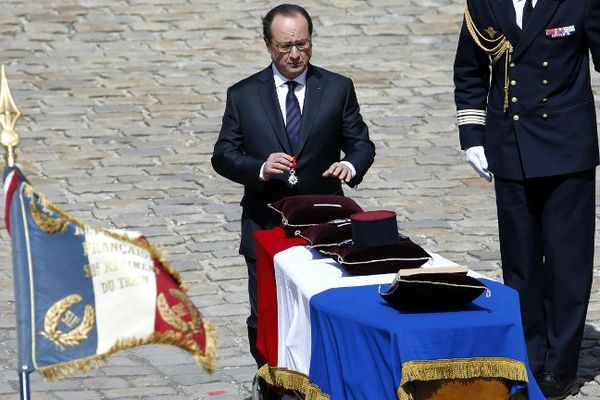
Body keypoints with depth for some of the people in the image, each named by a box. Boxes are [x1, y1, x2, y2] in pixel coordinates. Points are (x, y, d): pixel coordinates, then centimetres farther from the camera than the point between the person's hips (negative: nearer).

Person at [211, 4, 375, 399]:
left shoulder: (338, 89, 3)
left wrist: (351, 164, -18)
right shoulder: (243, 95, 3)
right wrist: (261, 169, -18)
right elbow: (223, 155, 2)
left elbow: (362, 143, 6)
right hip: (265, 226, 0)